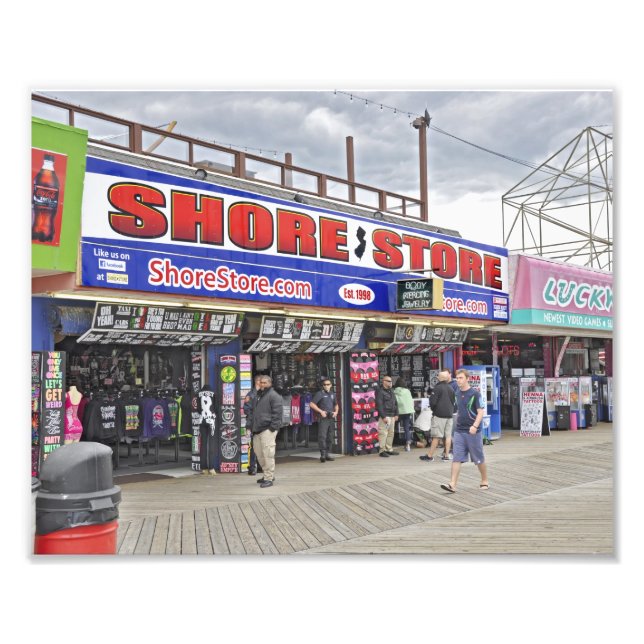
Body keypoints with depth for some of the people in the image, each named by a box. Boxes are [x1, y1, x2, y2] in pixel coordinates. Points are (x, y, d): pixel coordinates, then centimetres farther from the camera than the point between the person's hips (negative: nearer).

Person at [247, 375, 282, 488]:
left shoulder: (273, 395, -6)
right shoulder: (257, 396, 21)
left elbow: (277, 412, -13)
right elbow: (252, 411, 29)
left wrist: (273, 427, -17)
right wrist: (251, 426, 19)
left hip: (267, 429, -9)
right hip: (257, 430, 9)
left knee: (268, 454, -9)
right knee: (259, 453, 13)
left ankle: (269, 478, -4)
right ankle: (268, 474, 25)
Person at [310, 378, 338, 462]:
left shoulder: (332, 394, 16)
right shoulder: (320, 394, -3)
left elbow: (336, 404, 30)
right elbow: (312, 404, -8)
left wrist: (336, 412, 10)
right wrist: (321, 411, -13)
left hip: (331, 418, 7)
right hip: (323, 418, -6)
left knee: (329, 437, 9)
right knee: (322, 436, -14)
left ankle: (327, 454, 16)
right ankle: (323, 454, -15)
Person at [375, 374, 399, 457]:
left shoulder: (391, 391, 19)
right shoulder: (380, 391, -8)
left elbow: (395, 403, 22)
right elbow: (379, 405, -15)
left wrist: (396, 414, 13)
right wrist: (383, 417, -18)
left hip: (392, 416, 9)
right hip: (384, 416, -9)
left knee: (391, 433, 11)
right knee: (383, 433, -10)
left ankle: (389, 449, 19)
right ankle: (382, 450, -5)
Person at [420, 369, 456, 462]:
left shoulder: (437, 388, -11)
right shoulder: (451, 388, 9)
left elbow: (432, 402, -13)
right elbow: (454, 402, 15)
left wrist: (433, 409, 6)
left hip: (439, 415, -6)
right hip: (449, 414, 6)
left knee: (436, 436, -4)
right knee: (448, 435, 7)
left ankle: (430, 455, 1)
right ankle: (446, 455, 9)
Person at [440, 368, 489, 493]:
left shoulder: (474, 394, -10)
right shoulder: (458, 394, 9)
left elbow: (481, 412, -15)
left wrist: (475, 426, -26)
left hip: (473, 431, -5)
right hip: (459, 431, 5)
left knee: (479, 459, 8)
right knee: (456, 458, -3)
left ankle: (484, 482, 25)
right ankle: (452, 484, -7)